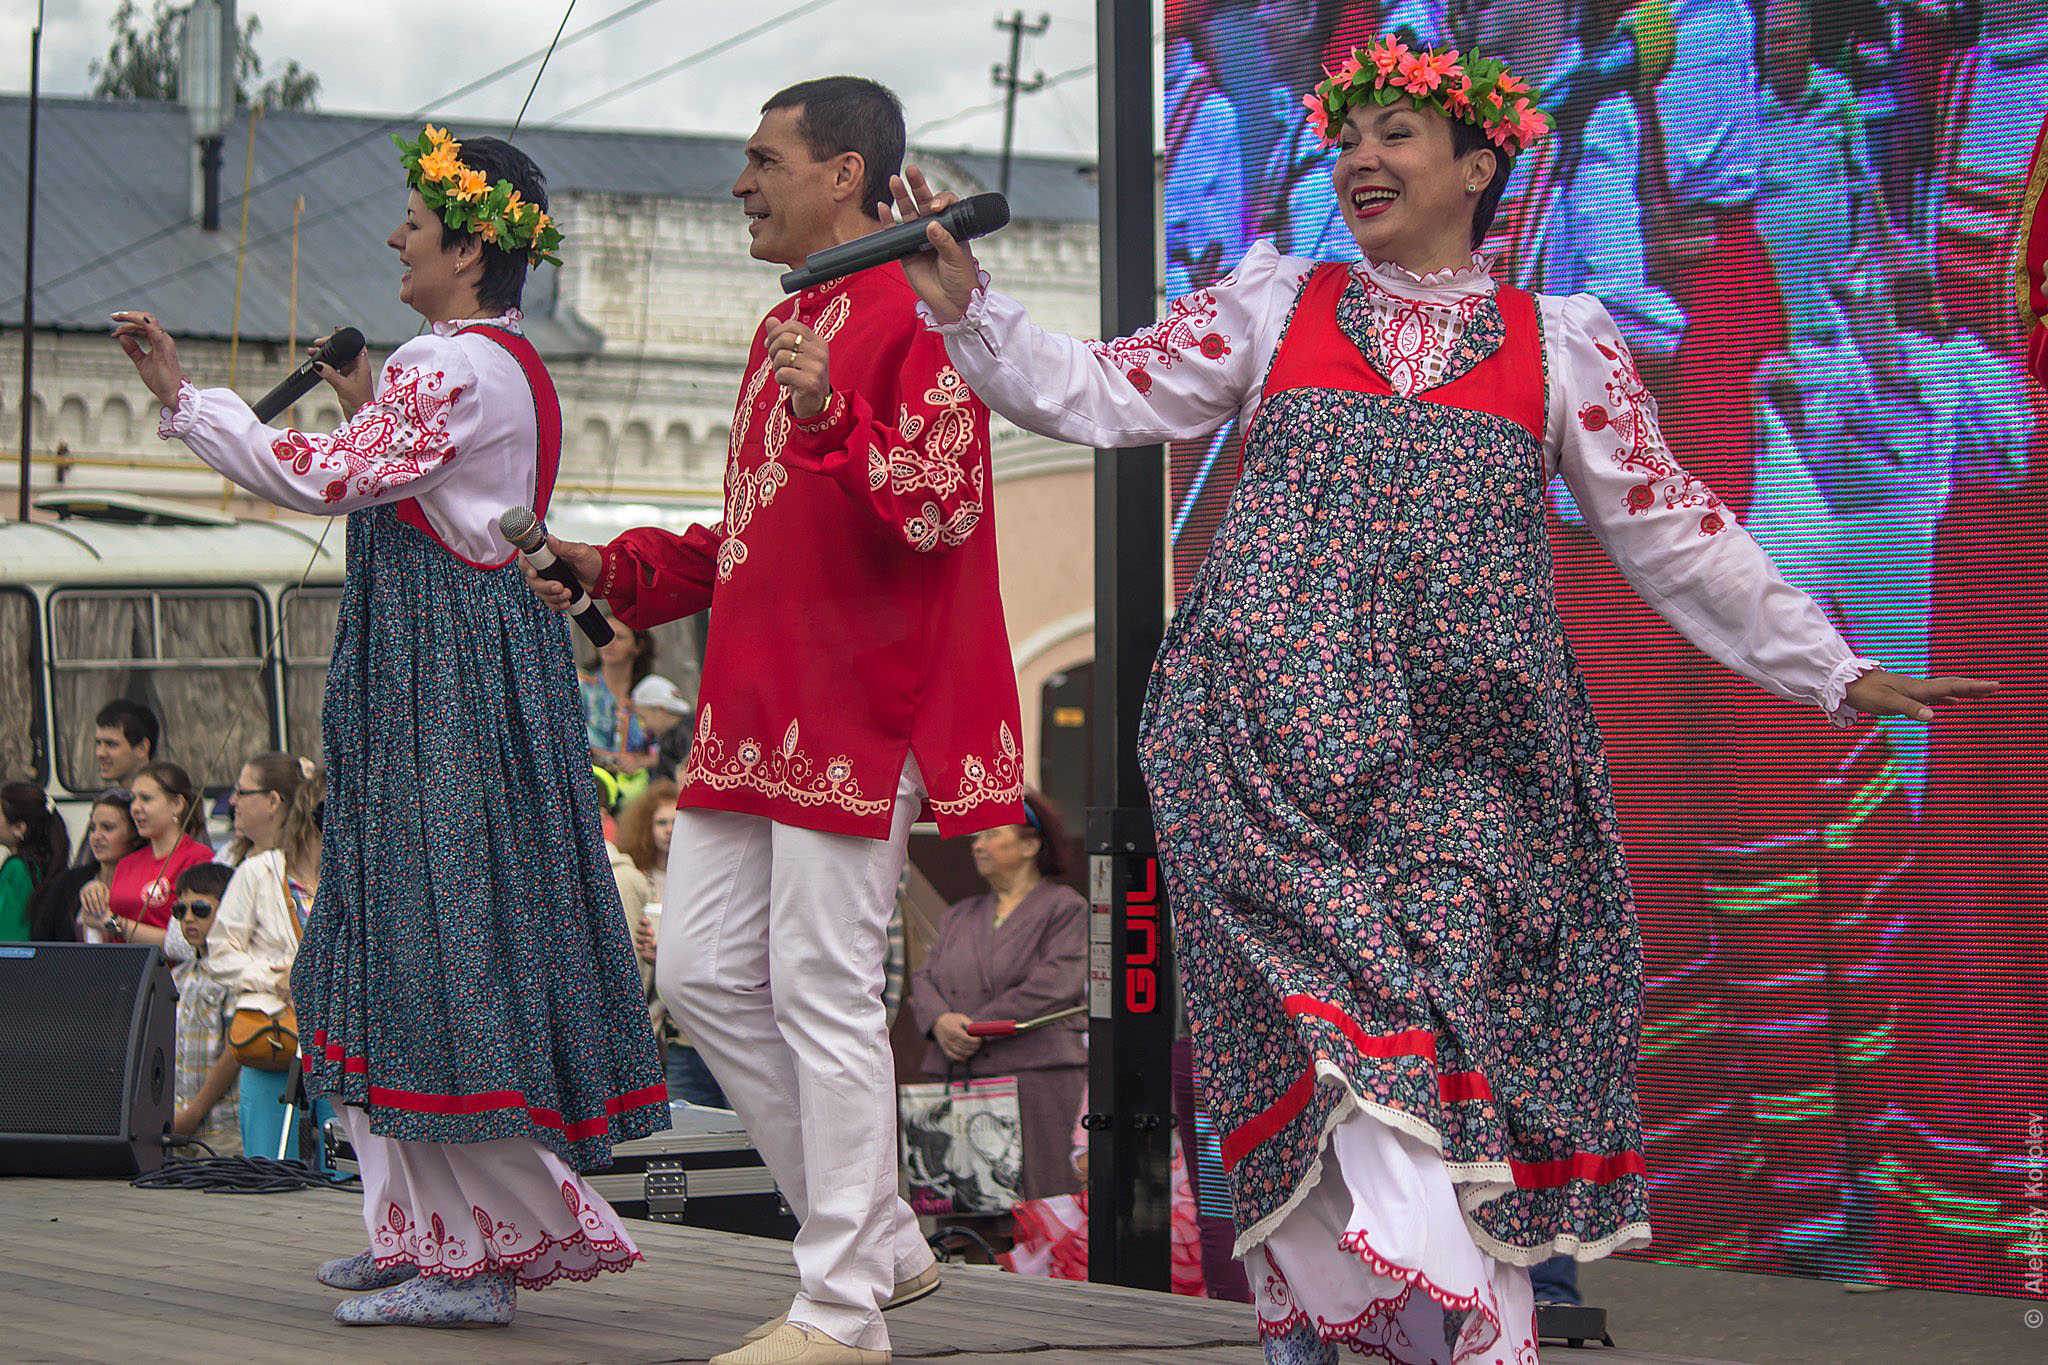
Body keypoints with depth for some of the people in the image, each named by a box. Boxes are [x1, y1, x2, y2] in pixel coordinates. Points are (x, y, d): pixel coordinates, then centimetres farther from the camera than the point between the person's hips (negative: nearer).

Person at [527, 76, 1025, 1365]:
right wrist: (623, 569, 21)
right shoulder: (784, 327, 23)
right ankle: (883, 1236, 17)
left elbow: (937, 512, -17)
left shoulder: (917, 309, -8)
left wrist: (831, 418, -32)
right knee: (705, 972, 8)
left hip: (855, 705, -10)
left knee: (824, 992, -8)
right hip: (757, 703, 10)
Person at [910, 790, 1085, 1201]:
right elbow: (925, 978, 16)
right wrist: (940, 1020, -8)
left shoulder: (1066, 908, 3)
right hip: (957, 1080, 6)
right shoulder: (959, 916, 24)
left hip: (1036, 1077, -6)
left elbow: (1053, 985, -10)